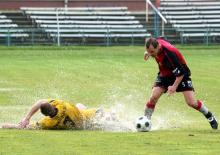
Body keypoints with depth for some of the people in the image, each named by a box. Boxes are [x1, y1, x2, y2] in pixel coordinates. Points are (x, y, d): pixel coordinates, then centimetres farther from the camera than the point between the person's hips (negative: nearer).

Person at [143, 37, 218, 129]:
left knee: (191, 103, -11)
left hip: (181, 76, -5)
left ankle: (210, 117, 13)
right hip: (165, 75, 5)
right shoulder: (157, 42, -19)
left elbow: (180, 73, -31)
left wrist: (174, 86, -39)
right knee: (153, 97, -15)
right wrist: (148, 53, 2)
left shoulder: (169, 53, -38)